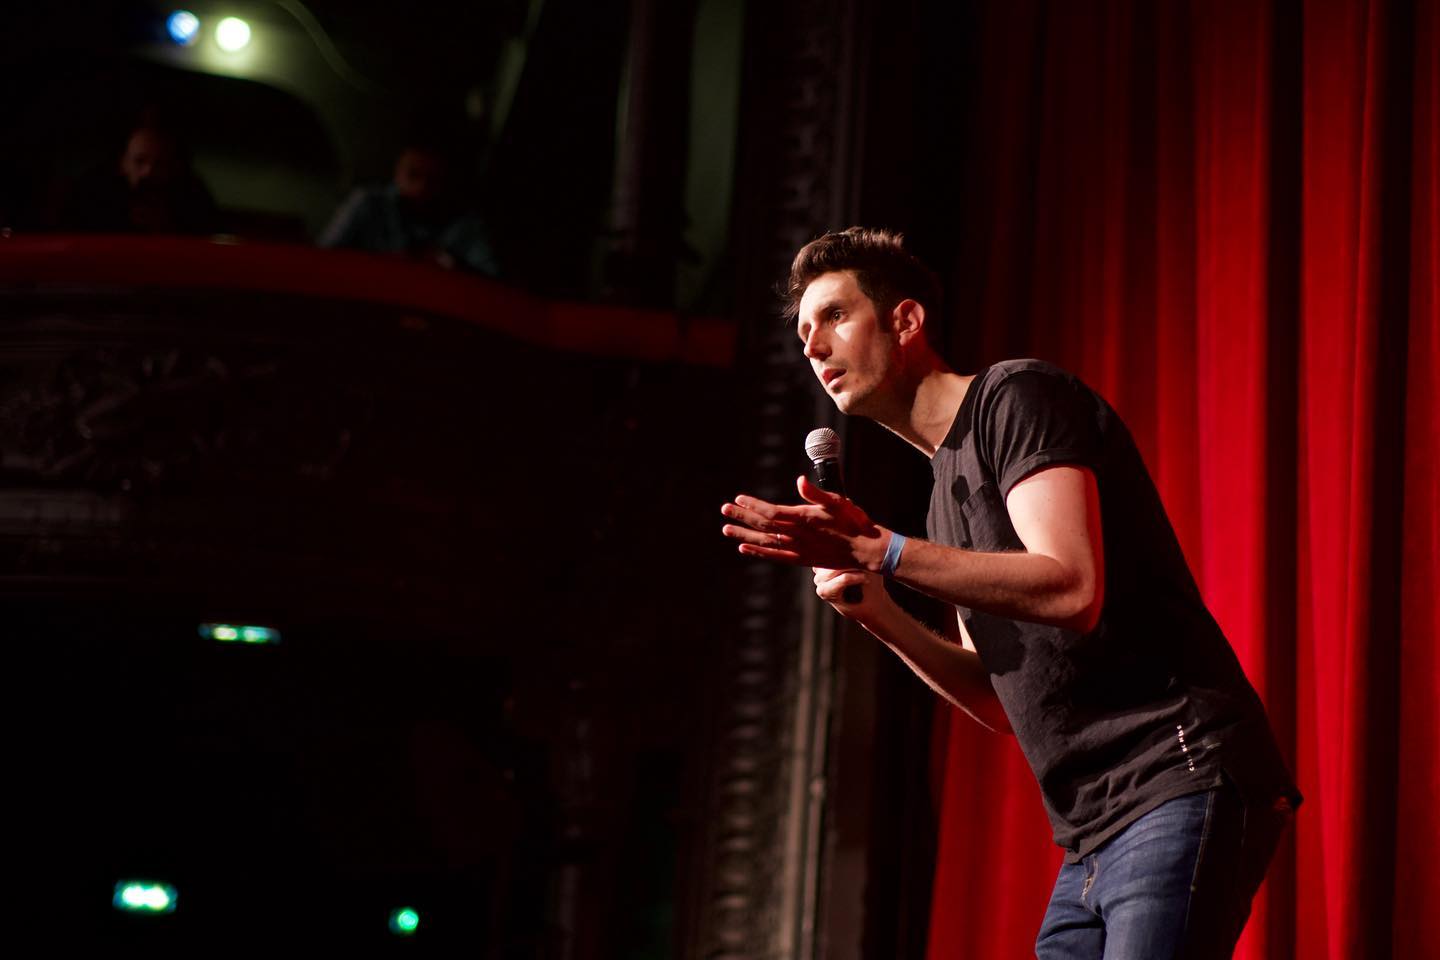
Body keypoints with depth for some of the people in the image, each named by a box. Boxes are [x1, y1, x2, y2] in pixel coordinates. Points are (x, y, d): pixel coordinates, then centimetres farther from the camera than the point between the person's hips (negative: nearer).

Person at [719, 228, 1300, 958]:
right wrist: (880, 615, 6)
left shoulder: (1017, 396, -4)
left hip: (1180, 784, -9)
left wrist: (881, 553, -19)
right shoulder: (948, 490, 22)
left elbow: (1071, 590, -19)